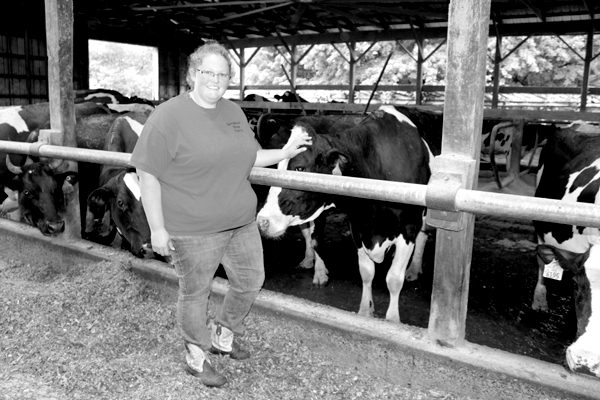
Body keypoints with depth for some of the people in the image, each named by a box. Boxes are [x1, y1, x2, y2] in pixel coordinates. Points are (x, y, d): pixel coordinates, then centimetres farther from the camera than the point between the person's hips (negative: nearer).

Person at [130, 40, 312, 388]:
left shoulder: (234, 112, 7)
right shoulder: (169, 116, -14)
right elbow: (148, 175, -14)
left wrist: (286, 153, 11)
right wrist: (157, 229, -16)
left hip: (242, 223, 7)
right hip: (193, 231, -6)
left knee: (251, 282, 18)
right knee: (195, 295, 10)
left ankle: (223, 336, 43)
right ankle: (197, 357, 34)